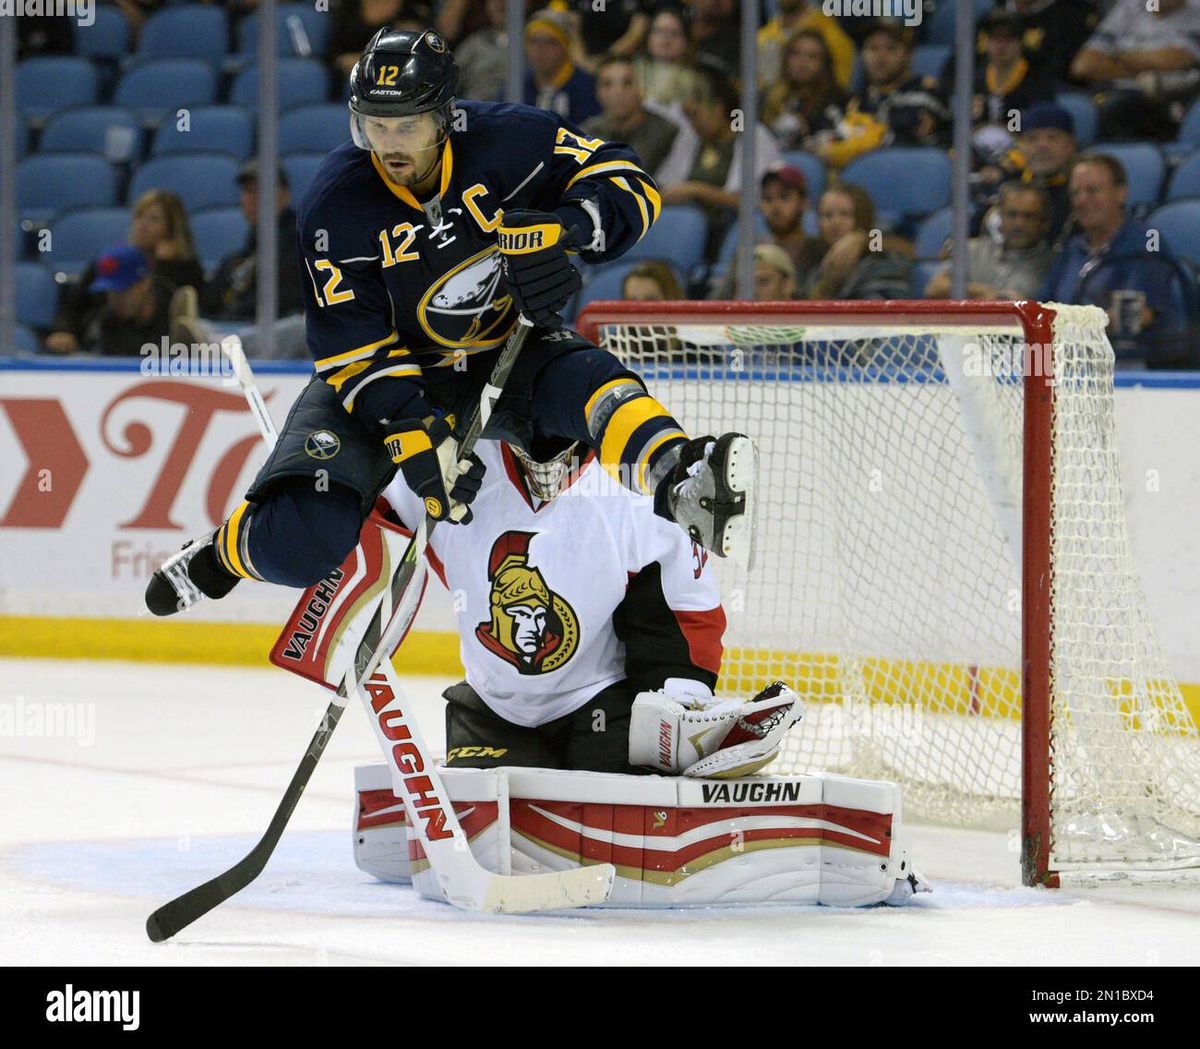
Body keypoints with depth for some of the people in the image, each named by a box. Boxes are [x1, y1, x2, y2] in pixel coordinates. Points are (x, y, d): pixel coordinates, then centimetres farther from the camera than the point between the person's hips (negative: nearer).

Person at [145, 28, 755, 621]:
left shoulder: (504, 141, -18)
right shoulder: (335, 207, -18)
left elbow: (628, 186, -12)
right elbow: (354, 350, -17)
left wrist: (562, 229, -32)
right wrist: (410, 434, -30)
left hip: (509, 348, 1)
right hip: (398, 370, -1)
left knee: (581, 378, -35)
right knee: (303, 541, -17)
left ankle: (682, 481, -55)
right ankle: (223, 554, 14)